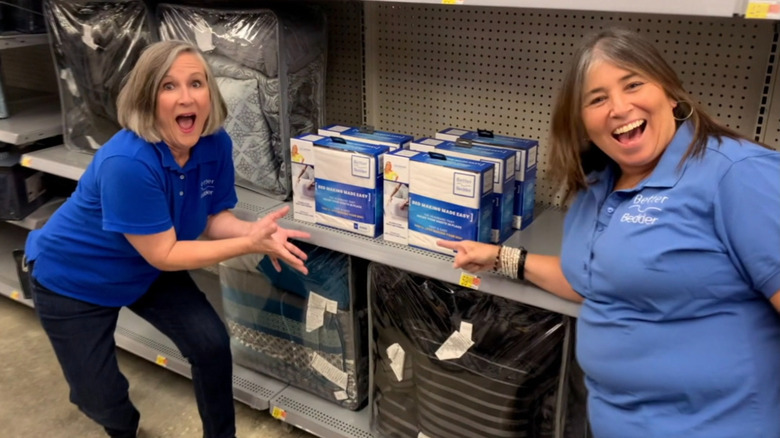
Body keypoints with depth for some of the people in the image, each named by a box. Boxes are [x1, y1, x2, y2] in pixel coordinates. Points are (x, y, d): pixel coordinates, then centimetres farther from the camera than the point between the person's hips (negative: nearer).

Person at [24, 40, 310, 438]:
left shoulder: (216, 143, -18)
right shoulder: (127, 163, -38)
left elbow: (214, 219, -9)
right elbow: (164, 254, -31)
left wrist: (256, 231, -31)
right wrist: (250, 244, -35)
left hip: (148, 271, 5)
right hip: (74, 279, -5)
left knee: (212, 344, -6)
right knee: (100, 399, 3)